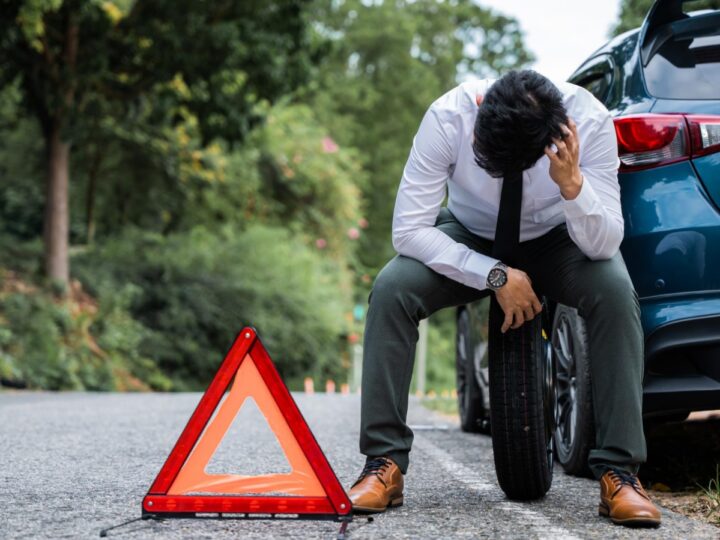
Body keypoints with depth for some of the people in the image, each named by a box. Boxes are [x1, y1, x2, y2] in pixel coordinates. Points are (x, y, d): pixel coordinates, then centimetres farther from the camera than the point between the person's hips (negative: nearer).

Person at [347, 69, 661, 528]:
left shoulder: (589, 120, -30)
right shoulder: (448, 117, -31)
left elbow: (604, 245, -27)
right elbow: (408, 229, -27)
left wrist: (572, 185, -46)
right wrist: (495, 276, -32)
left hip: (557, 240, 0)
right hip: (469, 240, 0)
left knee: (615, 290, -31)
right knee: (390, 289, -27)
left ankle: (620, 471, -23)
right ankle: (383, 464, -18)